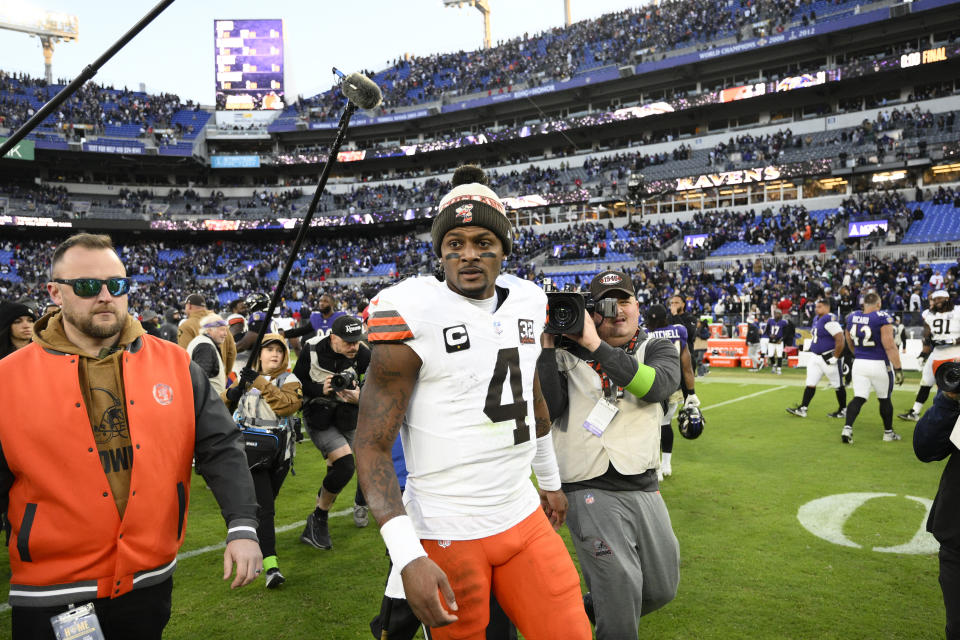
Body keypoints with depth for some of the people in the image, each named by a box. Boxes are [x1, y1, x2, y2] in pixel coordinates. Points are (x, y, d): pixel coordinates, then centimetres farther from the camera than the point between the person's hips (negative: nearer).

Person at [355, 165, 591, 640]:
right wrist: (407, 556, -23)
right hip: (447, 535, -5)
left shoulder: (526, 303, 4)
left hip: (524, 517, 5)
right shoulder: (413, 315, -15)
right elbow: (372, 444, -16)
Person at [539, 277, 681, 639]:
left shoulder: (658, 346, 5)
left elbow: (660, 385, -18)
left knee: (662, 589, 19)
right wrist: (547, 347, -14)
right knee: (621, 591, -9)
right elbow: (549, 410, -11)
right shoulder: (568, 353, 0)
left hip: (644, 487, 4)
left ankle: (594, 609, 44)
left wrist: (596, 345, -23)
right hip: (590, 490, -4)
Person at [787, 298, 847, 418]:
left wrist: (835, 357, -20)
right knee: (810, 383, 6)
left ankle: (843, 410, 19)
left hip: (828, 358, -9)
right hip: (815, 356, 9)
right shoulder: (817, 319, 11)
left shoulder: (830, 320, -19)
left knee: (837, 385, 6)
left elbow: (840, 340, -23)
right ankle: (802, 409, 6)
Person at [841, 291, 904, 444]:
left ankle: (847, 428, -13)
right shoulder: (882, 318, -14)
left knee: (858, 398, 4)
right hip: (879, 364, -3)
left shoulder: (852, 317, 2)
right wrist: (898, 368, -12)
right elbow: (889, 346, -16)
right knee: (884, 399, 13)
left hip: (859, 363, 4)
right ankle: (888, 432, 26)